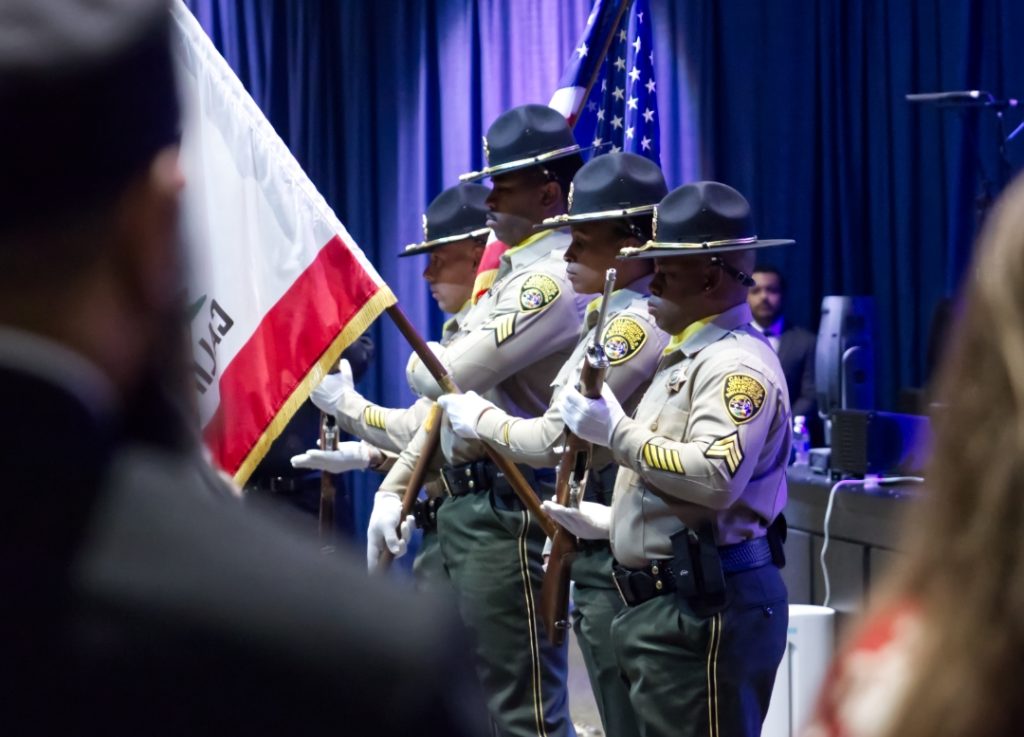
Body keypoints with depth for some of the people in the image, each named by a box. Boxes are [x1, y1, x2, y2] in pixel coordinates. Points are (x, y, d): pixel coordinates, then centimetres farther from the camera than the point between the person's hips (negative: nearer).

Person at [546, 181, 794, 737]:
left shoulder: (737, 364, -14)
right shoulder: (687, 358, 20)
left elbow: (716, 478, -29)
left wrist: (617, 432, -22)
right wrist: (609, 521, 18)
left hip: (705, 609, -11)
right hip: (664, 603, 11)